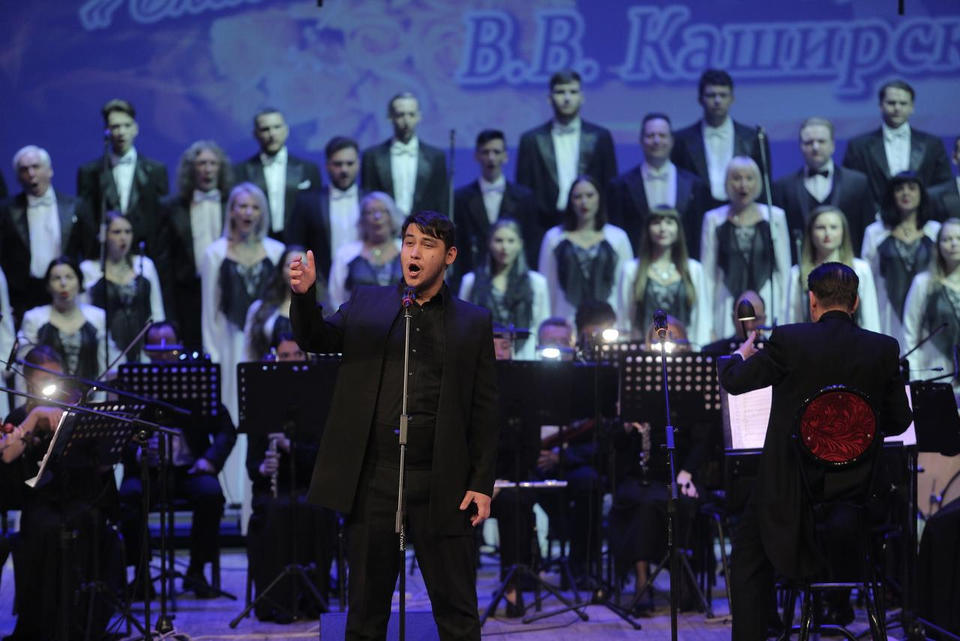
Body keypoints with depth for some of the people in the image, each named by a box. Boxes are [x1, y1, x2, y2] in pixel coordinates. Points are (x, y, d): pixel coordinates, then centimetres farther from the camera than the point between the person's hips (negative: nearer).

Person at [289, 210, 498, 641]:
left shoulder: (473, 323, 5)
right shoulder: (367, 305, 11)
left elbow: (485, 411, 3)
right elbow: (315, 339, 1)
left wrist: (483, 484, -3)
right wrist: (303, 295, -20)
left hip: (441, 486, -1)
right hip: (372, 478, 1)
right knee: (366, 605, 8)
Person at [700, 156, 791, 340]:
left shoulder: (774, 217, 6)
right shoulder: (714, 220, 6)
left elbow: (784, 269, 8)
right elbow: (708, 274, 6)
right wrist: (708, 324, 2)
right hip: (728, 305, 0)